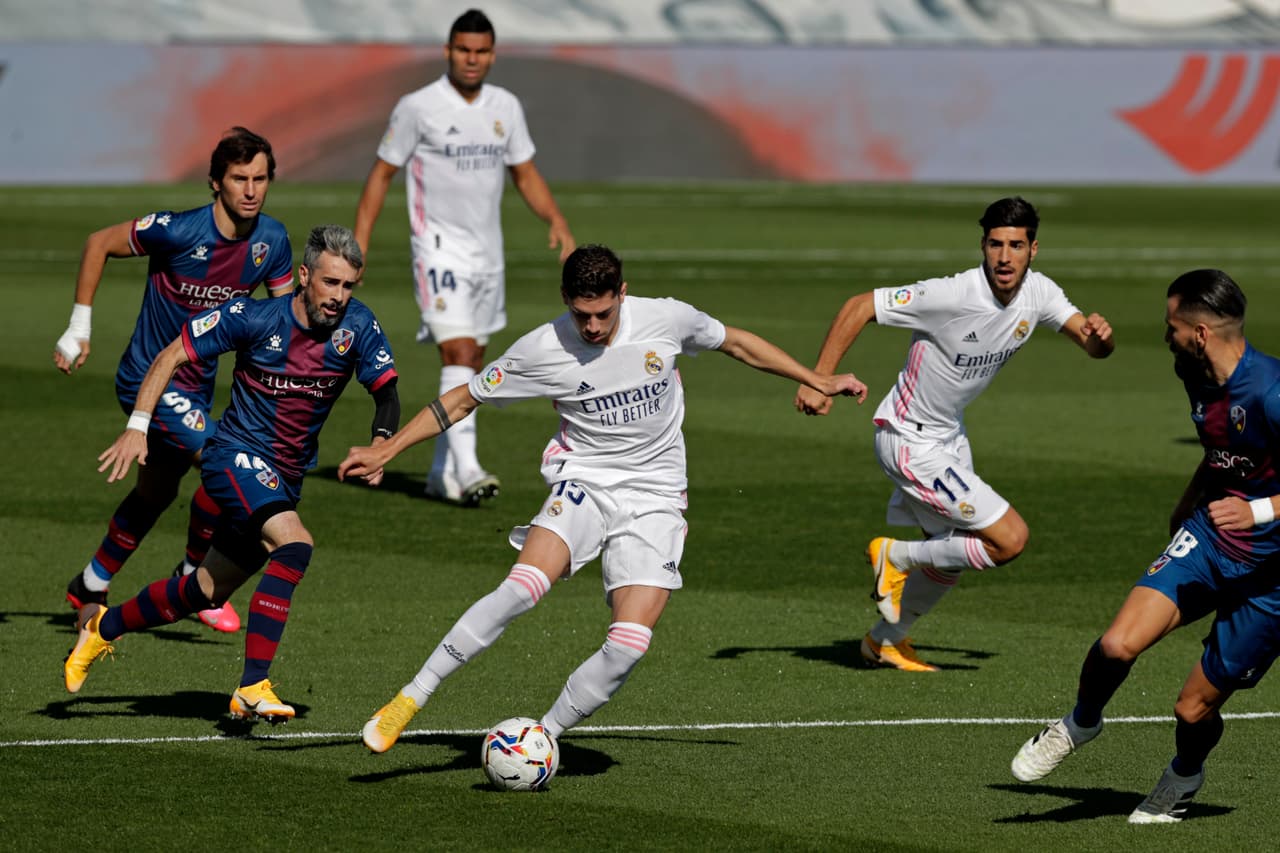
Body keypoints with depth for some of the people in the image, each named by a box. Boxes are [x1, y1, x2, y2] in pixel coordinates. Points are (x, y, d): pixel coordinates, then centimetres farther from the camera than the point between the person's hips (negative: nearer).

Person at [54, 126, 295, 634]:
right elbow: (99, 244, -10)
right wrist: (79, 327, -9)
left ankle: (89, 590, 36)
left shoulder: (272, 241, -6)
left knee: (156, 493, 18)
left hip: (197, 387, 7)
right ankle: (194, 577, -1)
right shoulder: (179, 231, -23)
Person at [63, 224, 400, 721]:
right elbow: (172, 356, -8)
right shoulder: (253, 318, -16)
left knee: (207, 591, 15)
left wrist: (379, 446, -27)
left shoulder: (357, 327, -9)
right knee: (294, 544, -31)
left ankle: (103, 628, 41)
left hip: (286, 479, 5)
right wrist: (137, 426, -16)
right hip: (236, 456, -5)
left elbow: (387, 394, -7)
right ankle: (252, 689, -31)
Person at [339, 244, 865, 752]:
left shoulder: (666, 320, -7)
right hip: (584, 483, -2)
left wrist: (818, 381, 17)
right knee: (522, 587, -30)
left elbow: (736, 343, 12)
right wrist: (384, 451, -2)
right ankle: (410, 700, -23)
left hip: (655, 500, 2)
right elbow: (463, 399, 1)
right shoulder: (542, 350, -10)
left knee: (629, 646, -16)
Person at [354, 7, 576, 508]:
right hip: (440, 248, -6)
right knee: (458, 354, -18)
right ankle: (466, 470, -25)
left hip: (488, 253, 6)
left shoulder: (505, 107, 7)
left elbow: (525, 174, 15)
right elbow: (382, 173, -2)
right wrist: (358, 243, -8)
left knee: (472, 364, 10)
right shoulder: (418, 108, -8)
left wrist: (556, 221, -1)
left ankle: (442, 474, 19)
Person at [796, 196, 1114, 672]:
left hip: (949, 435, 8)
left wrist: (1099, 335, -26)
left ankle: (885, 641, 41)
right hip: (911, 441, -8)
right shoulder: (952, 295, -28)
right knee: (1010, 538, -12)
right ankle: (895, 556, 6)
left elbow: (1092, 347, -1)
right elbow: (860, 307, -23)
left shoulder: (1038, 293, -7)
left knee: (954, 553, 21)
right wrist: (818, 381, -28)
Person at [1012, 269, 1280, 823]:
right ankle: (1081, 724, 15)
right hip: (1207, 539, 6)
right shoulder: (1200, 380, 1)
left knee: (1194, 710, 1)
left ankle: (1183, 778, 35)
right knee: (1118, 646, -16)